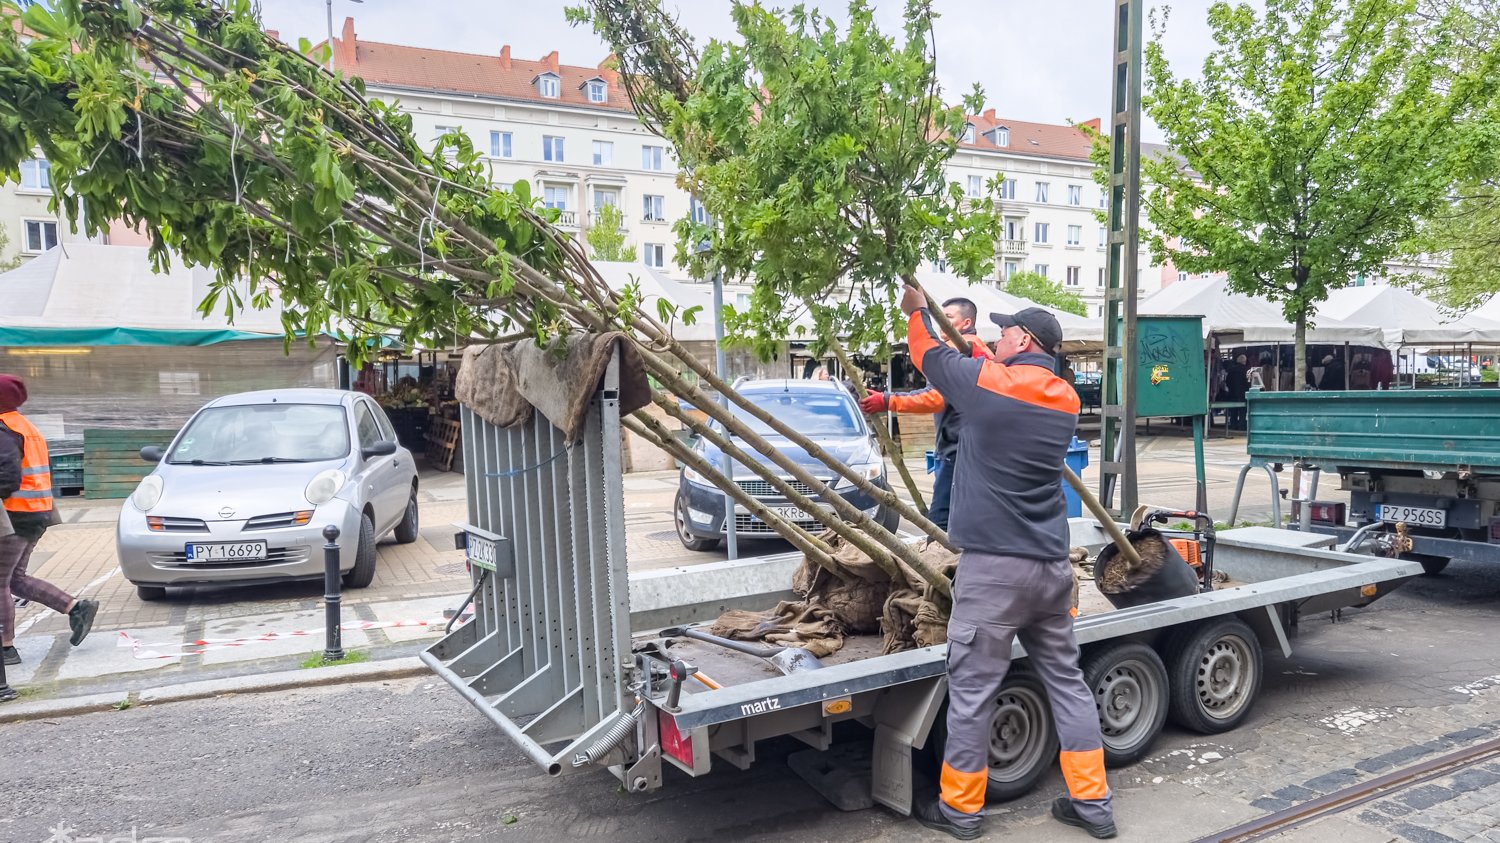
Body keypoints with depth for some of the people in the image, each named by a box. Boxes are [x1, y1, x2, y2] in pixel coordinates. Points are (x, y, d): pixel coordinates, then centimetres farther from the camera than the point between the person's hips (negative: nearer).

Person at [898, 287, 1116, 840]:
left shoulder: (987, 382, -9)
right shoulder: (1065, 398, 10)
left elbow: (931, 356, 9)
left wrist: (916, 309, 27)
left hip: (993, 564, -7)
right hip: (1052, 564, 7)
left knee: (972, 689, 3)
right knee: (1066, 679, 15)